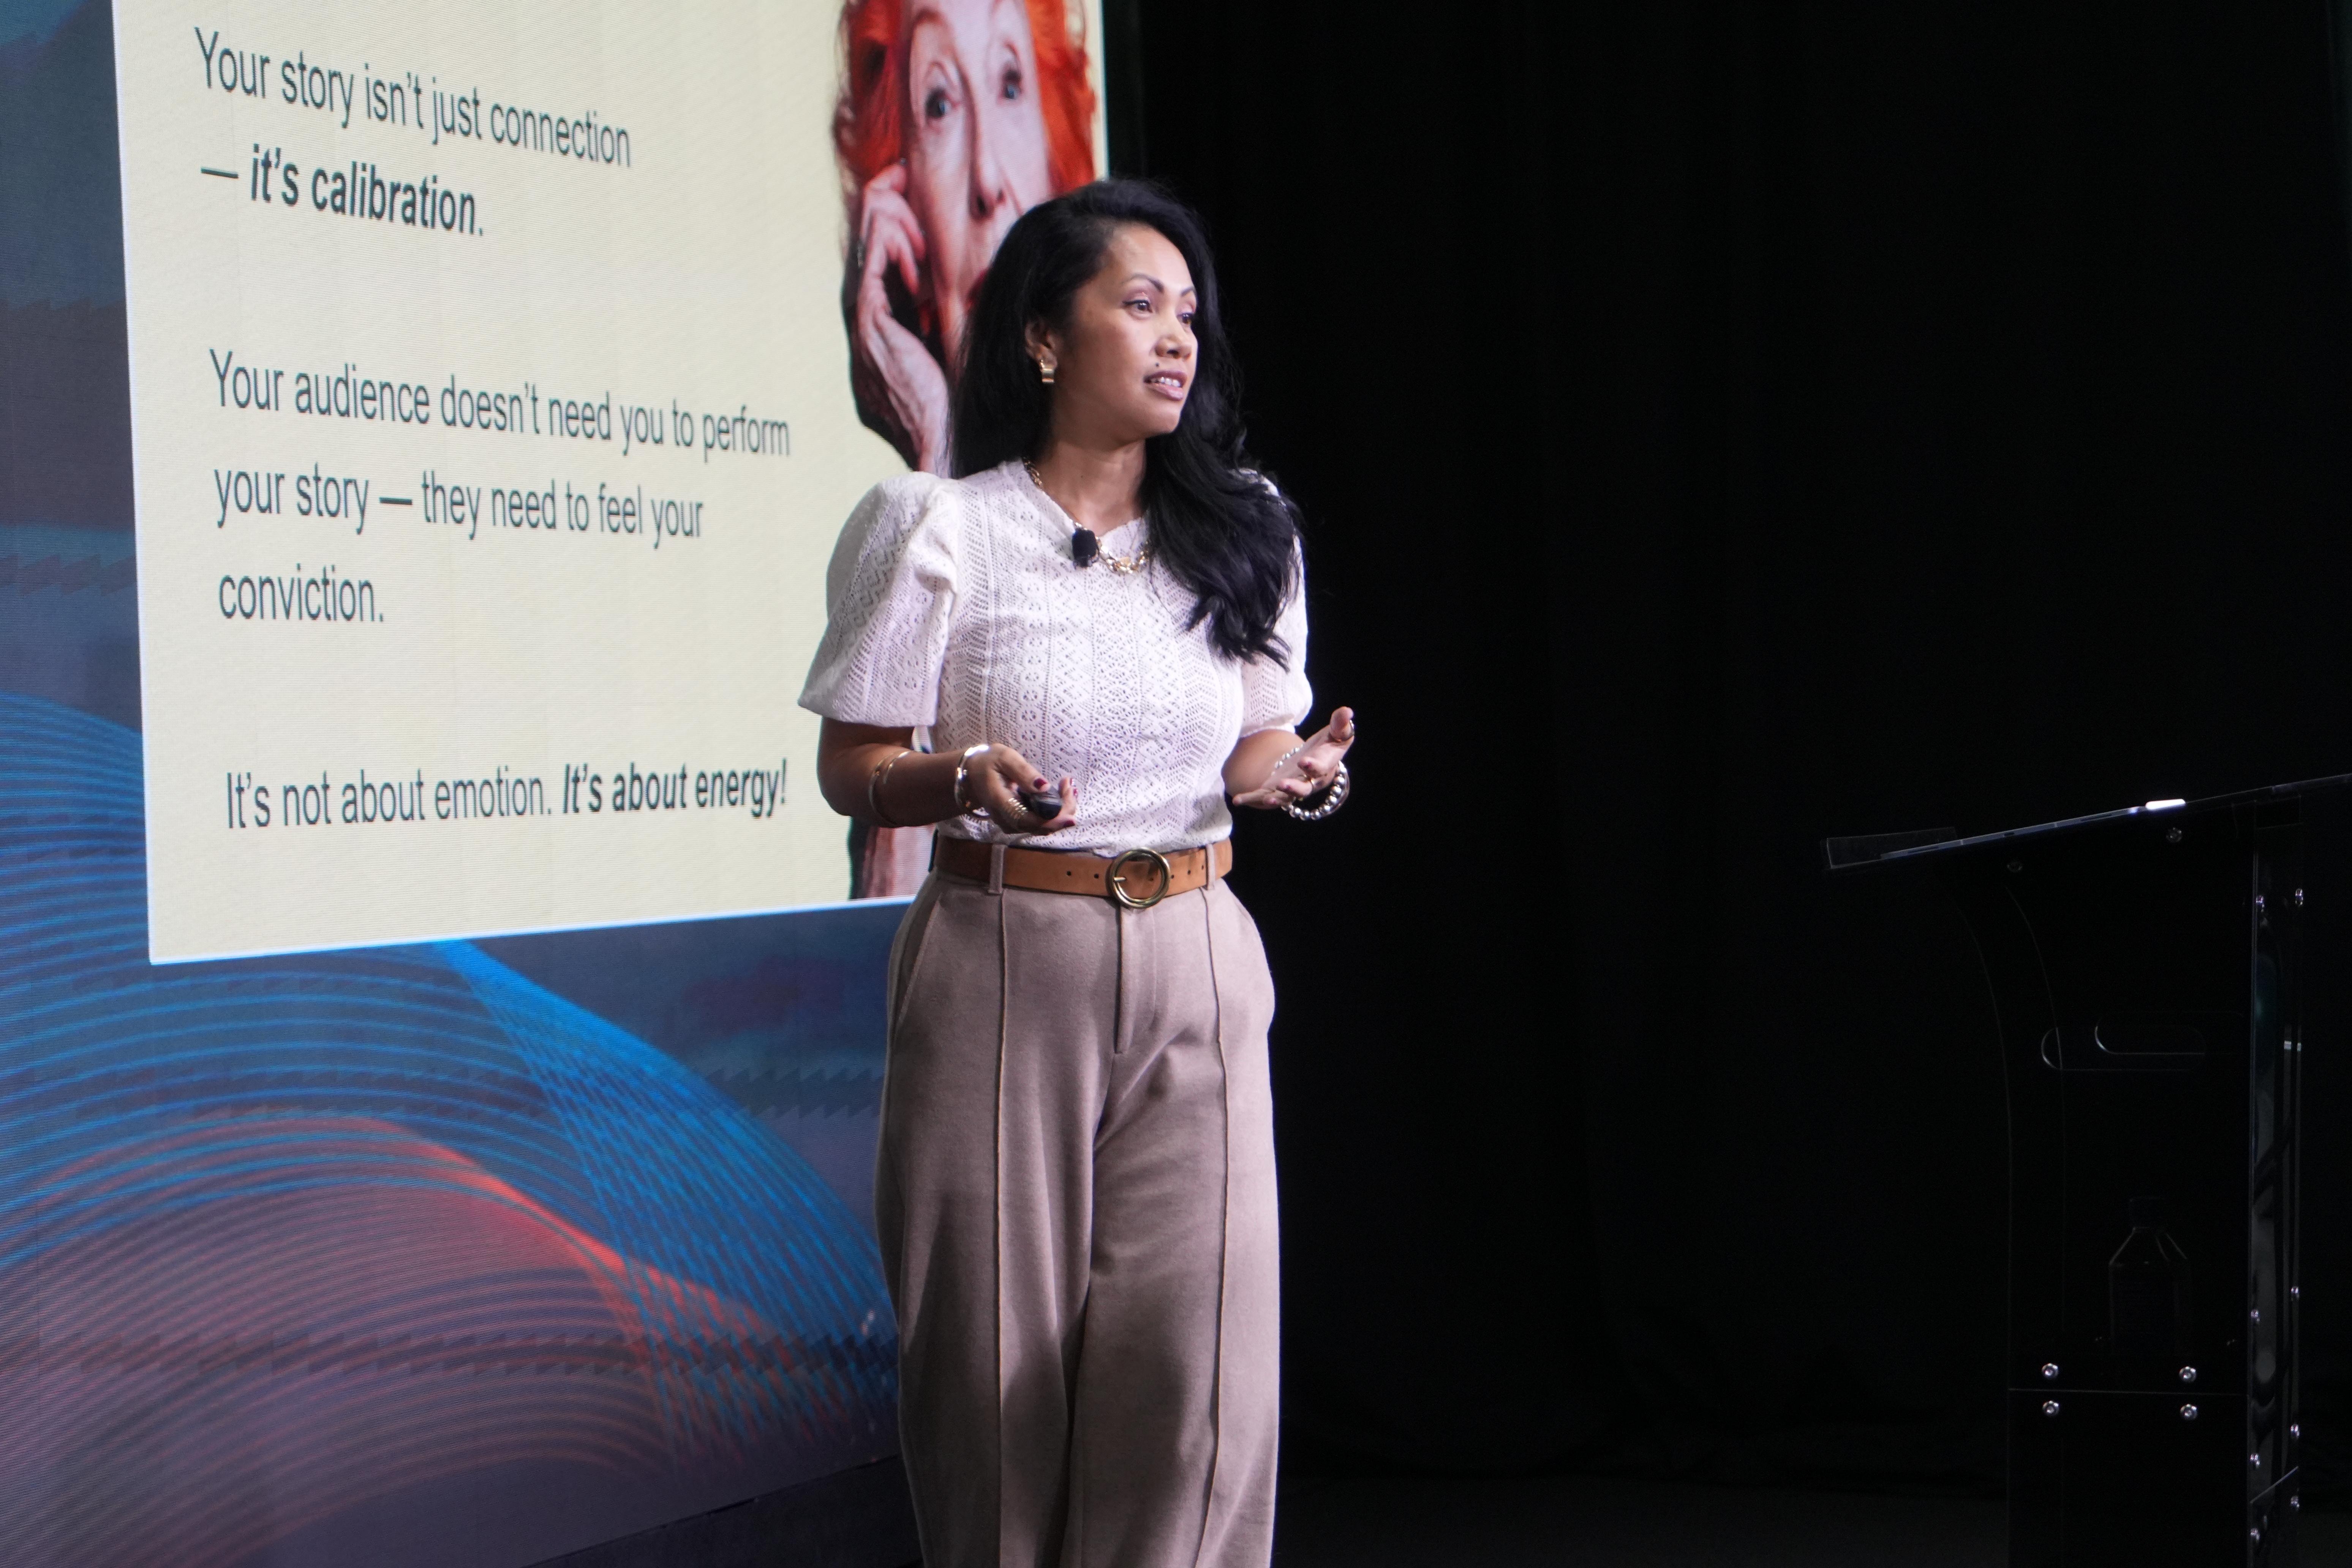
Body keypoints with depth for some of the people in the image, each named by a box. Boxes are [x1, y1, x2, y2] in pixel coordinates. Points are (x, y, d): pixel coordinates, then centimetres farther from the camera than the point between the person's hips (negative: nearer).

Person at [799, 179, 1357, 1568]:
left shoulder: (1242, 532, 10)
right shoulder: (940, 531, -2)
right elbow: (851, 769, -1)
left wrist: (1299, 771, -6)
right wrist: (967, 782, -21)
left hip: (1196, 974, 3)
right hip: (1007, 965, -3)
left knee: (1199, 1350, -6)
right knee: (1004, 1354, 1)